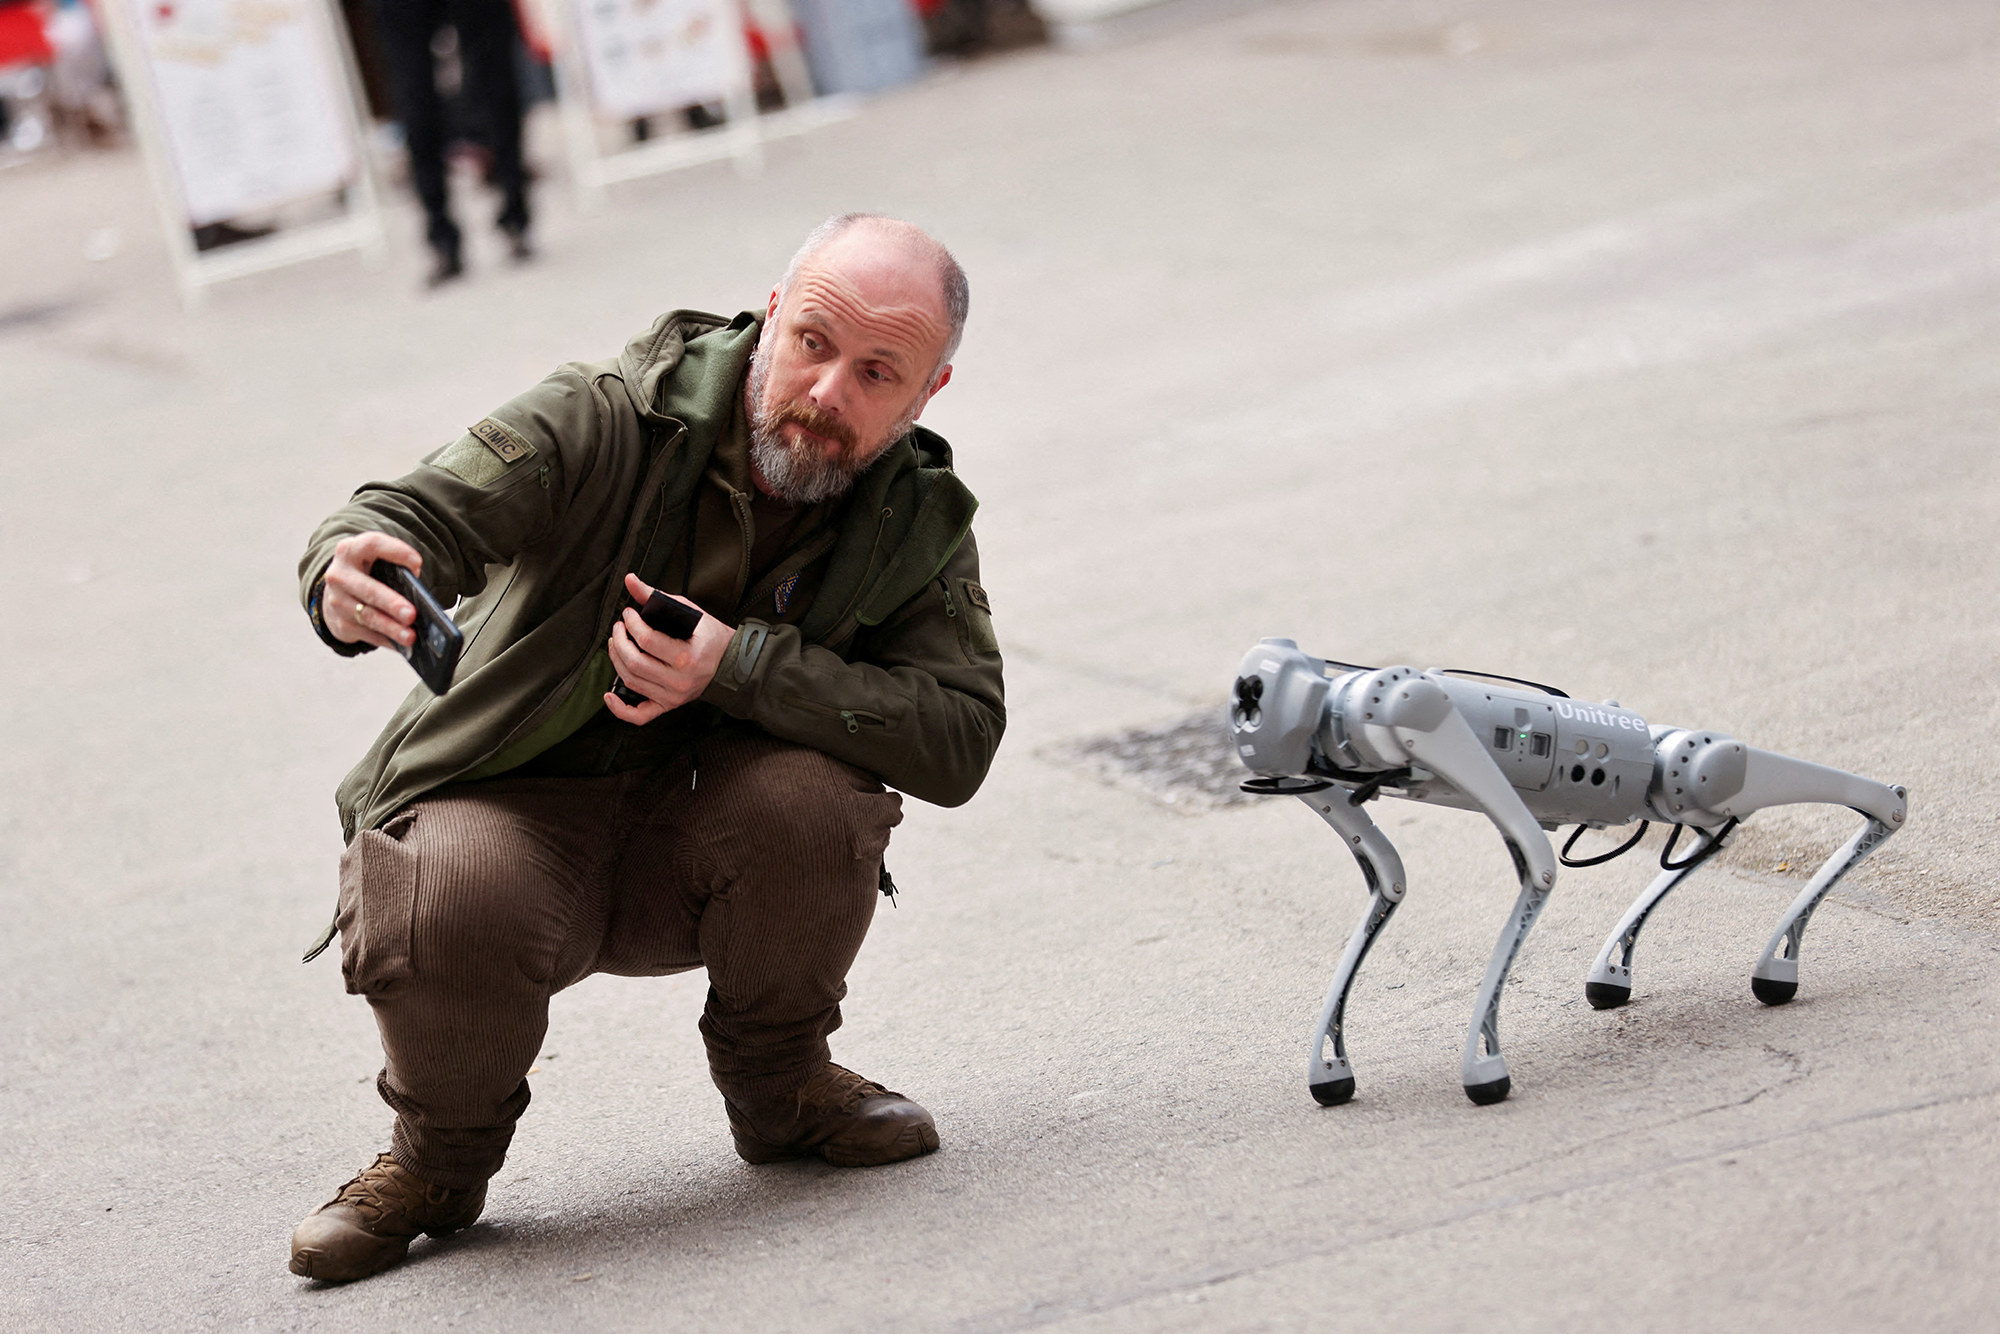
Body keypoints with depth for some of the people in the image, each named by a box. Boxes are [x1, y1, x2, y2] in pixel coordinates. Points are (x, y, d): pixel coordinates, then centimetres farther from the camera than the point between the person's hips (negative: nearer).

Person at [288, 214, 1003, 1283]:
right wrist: (347, 579, -52)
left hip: (695, 842, 3)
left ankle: (778, 1085, 2)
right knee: (445, 909, -36)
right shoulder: (612, 421, -16)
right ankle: (442, 1153, 0)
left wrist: (737, 666, -29)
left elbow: (959, 738, -17)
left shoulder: (919, 521, -5)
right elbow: (416, 511, -26)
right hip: (512, 810, -2)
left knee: (810, 794, -31)